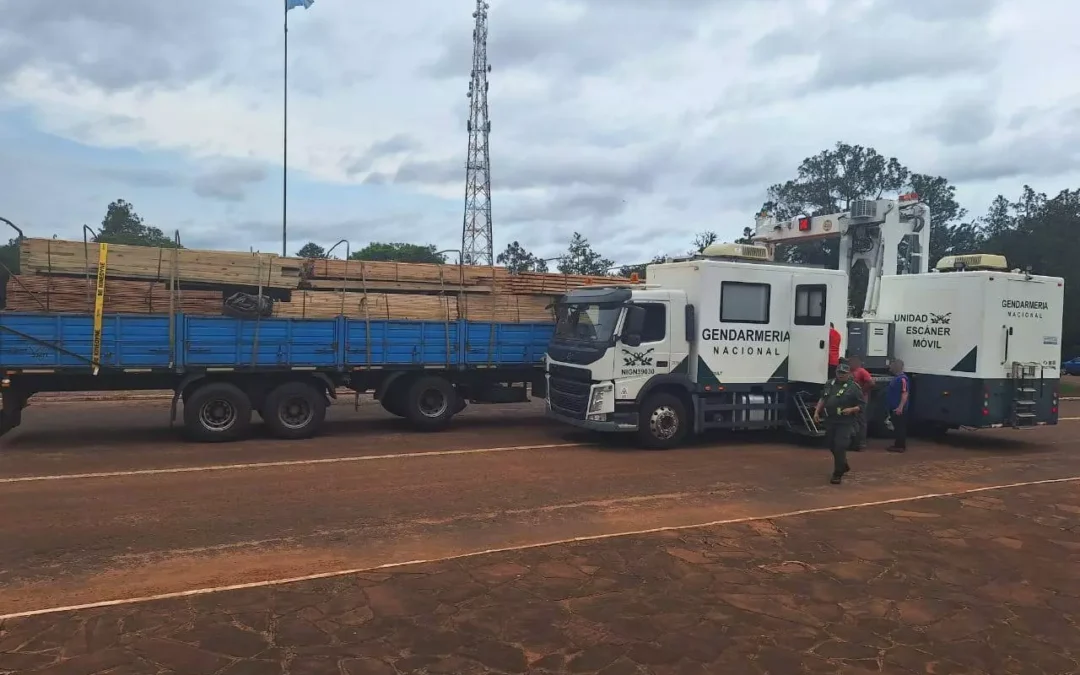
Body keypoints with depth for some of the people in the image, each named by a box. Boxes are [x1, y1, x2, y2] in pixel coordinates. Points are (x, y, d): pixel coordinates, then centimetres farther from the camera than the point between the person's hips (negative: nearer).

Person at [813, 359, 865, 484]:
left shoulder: (854, 388, -6)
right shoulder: (829, 384, 10)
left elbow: (861, 406, -5)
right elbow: (822, 399, 20)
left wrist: (851, 410, -22)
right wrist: (817, 412, 12)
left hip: (845, 423, -6)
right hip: (830, 421, 6)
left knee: (840, 447, -10)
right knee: (832, 446, 16)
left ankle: (837, 474, 0)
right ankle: (844, 465, 40)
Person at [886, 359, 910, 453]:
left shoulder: (902, 378, -18)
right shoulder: (896, 377, 14)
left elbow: (905, 393, -23)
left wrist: (900, 407, -27)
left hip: (898, 408, -10)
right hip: (894, 407, 10)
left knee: (900, 427, -5)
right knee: (897, 427, 14)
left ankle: (900, 446, -1)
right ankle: (898, 444, 20)